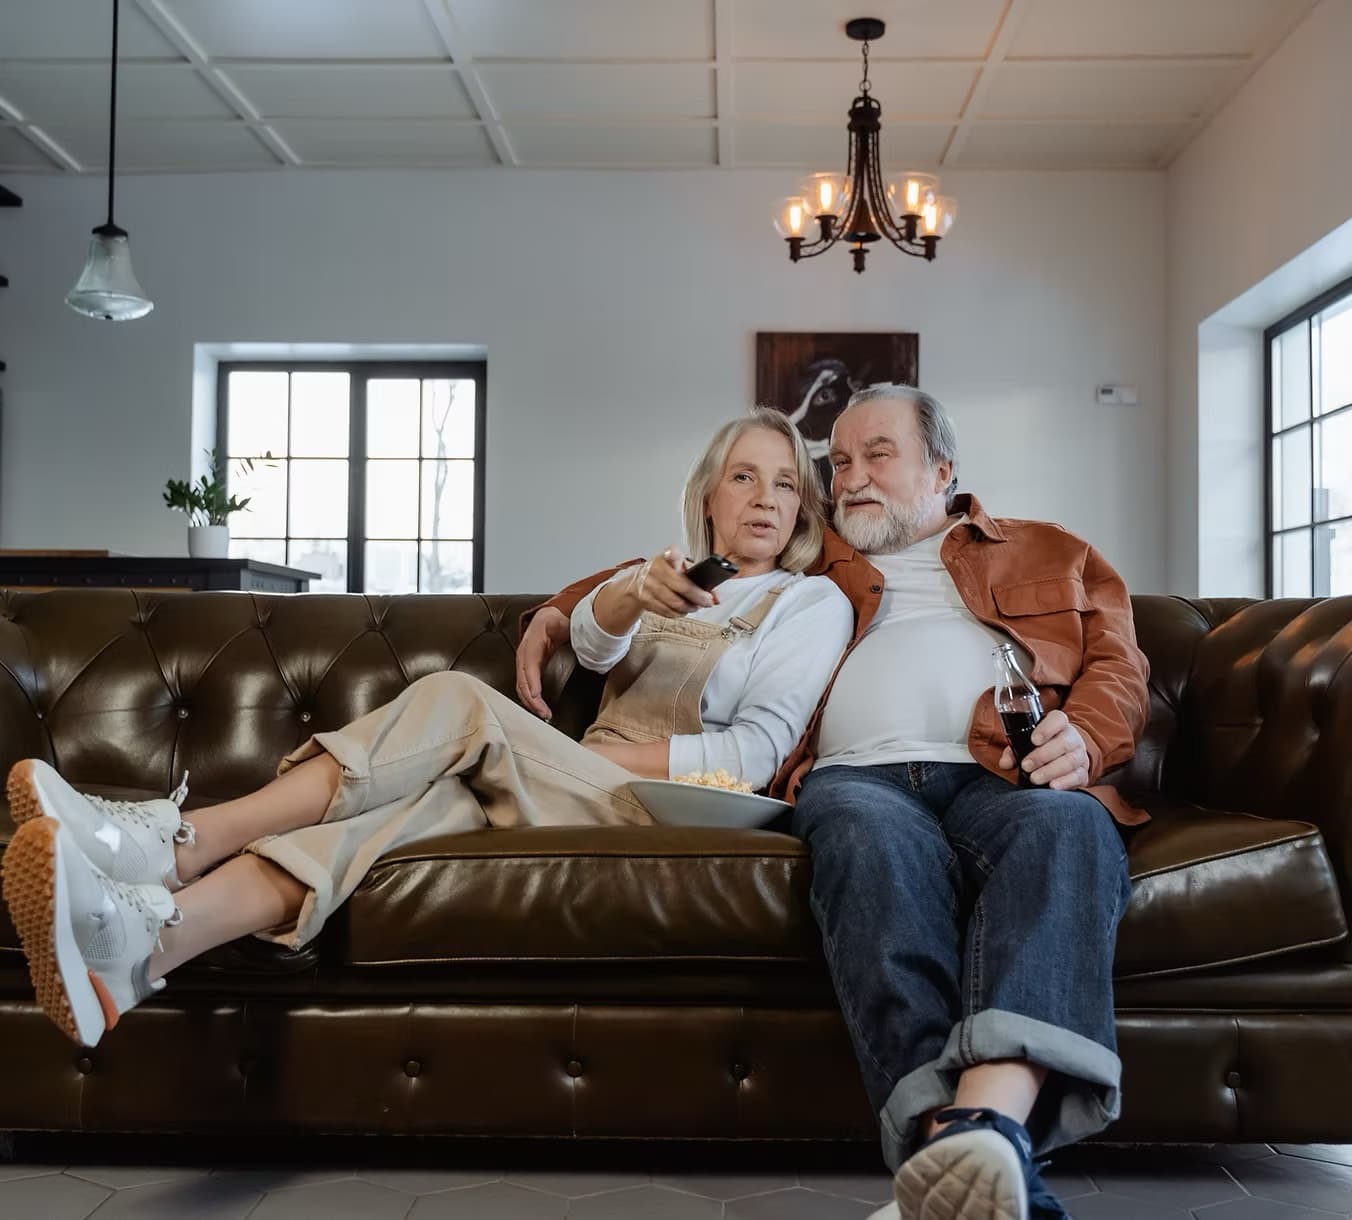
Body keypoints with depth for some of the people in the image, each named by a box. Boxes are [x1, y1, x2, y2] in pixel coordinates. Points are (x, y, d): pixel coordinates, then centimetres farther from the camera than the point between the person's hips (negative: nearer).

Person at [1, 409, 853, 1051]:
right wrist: (636, 591, -24)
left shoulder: (813, 601, 11)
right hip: (565, 792, 4)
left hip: (663, 805, -4)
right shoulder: (673, 577, 25)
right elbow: (593, 643, 0)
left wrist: (604, 756, -11)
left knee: (458, 703, -29)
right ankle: (148, 938, -51)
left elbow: (759, 749, -4)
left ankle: (177, 839, -39)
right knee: (422, 797, -29)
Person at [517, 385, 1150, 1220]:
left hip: (1007, 775, 0)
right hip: (859, 775, 0)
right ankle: (957, 1151, -56)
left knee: (1068, 826, -38)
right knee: (873, 838, -39)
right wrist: (561, 609, 27)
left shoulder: (1050, 554, 31)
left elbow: (1119, 664, 17)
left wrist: (1082, 738, -7)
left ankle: (990, 1117, -60)